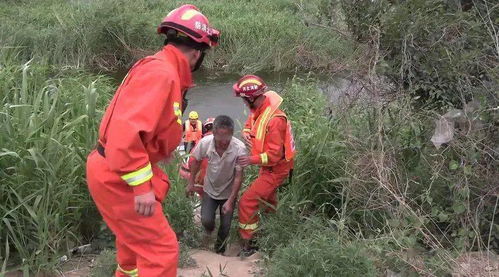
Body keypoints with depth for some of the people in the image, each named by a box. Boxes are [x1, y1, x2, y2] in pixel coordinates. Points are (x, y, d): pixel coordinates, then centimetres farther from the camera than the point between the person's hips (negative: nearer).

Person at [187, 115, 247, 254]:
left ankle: (220, 251, 33)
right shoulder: (205, 143, -25)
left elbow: (238, 176, -21)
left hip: (228, 192, -1)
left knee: (225, 226, 3)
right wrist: (191, 183, 3)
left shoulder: (239, 148, -31)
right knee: (206, 220, -10)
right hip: (210, 189, 1)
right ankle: (209, 229, 29)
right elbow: (196, 160, -2)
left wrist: (230, 201, -20)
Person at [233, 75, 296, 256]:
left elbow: (275, 155, -30)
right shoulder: (258, 109, -6)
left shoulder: (274, 120, -32)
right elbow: (250, 123, 14)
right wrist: (245, 133, -8)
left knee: (247, 202, -11)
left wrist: (252, 160, -39)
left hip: (275, 170, -10)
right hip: (267, 166, 10)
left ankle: (247, 244, 1)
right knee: (266, 197, 30)